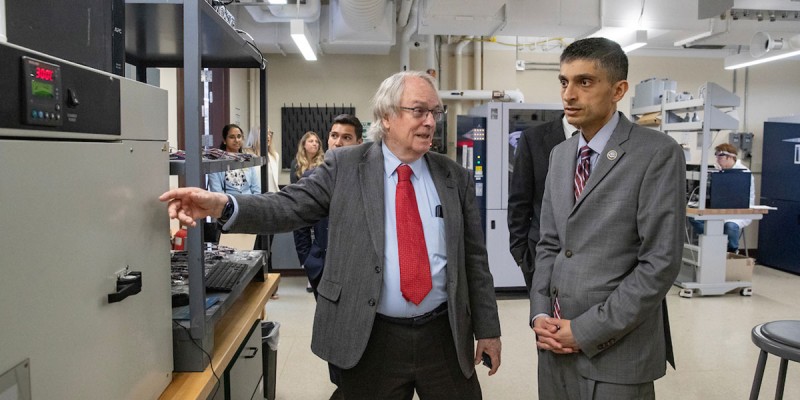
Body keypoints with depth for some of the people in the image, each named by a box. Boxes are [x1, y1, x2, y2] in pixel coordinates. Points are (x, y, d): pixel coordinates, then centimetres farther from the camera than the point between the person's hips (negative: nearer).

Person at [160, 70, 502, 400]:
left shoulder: (455, 178, 4)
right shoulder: (345, 166, -1)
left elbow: (474, 259, 6)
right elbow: (290, 207, -9)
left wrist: (488, 328, 8)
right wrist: (224, 205, -26)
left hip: (444, 336, 2)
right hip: (370, 339, -1)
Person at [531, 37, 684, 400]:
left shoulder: (657, 153, -11)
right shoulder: (560, 154, 8)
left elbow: (660, 263, -16)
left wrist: (587, 330, -15)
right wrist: (540, 314, -2)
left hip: (616, 351, -5)